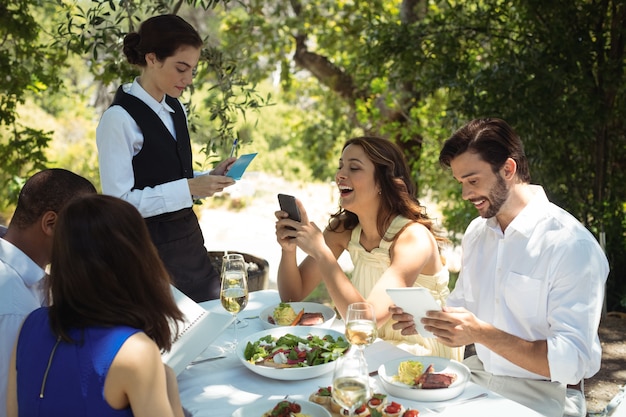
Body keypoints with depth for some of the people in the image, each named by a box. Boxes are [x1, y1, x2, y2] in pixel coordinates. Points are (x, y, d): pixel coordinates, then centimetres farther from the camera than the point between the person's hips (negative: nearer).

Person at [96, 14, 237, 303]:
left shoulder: (176, 109, 7)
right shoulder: (119, 118, -15)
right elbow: (119, 201, -18)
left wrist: (209, 179, -1)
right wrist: (189, 188, -22)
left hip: (187, 237, 7)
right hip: (150, 246, -7)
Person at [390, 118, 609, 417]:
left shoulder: (573, 246, -18)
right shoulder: (476, 232, 6)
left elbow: (576, 361, -22)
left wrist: (480, 332, -29)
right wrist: (428, 319, -8)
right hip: (478, 375, 7)